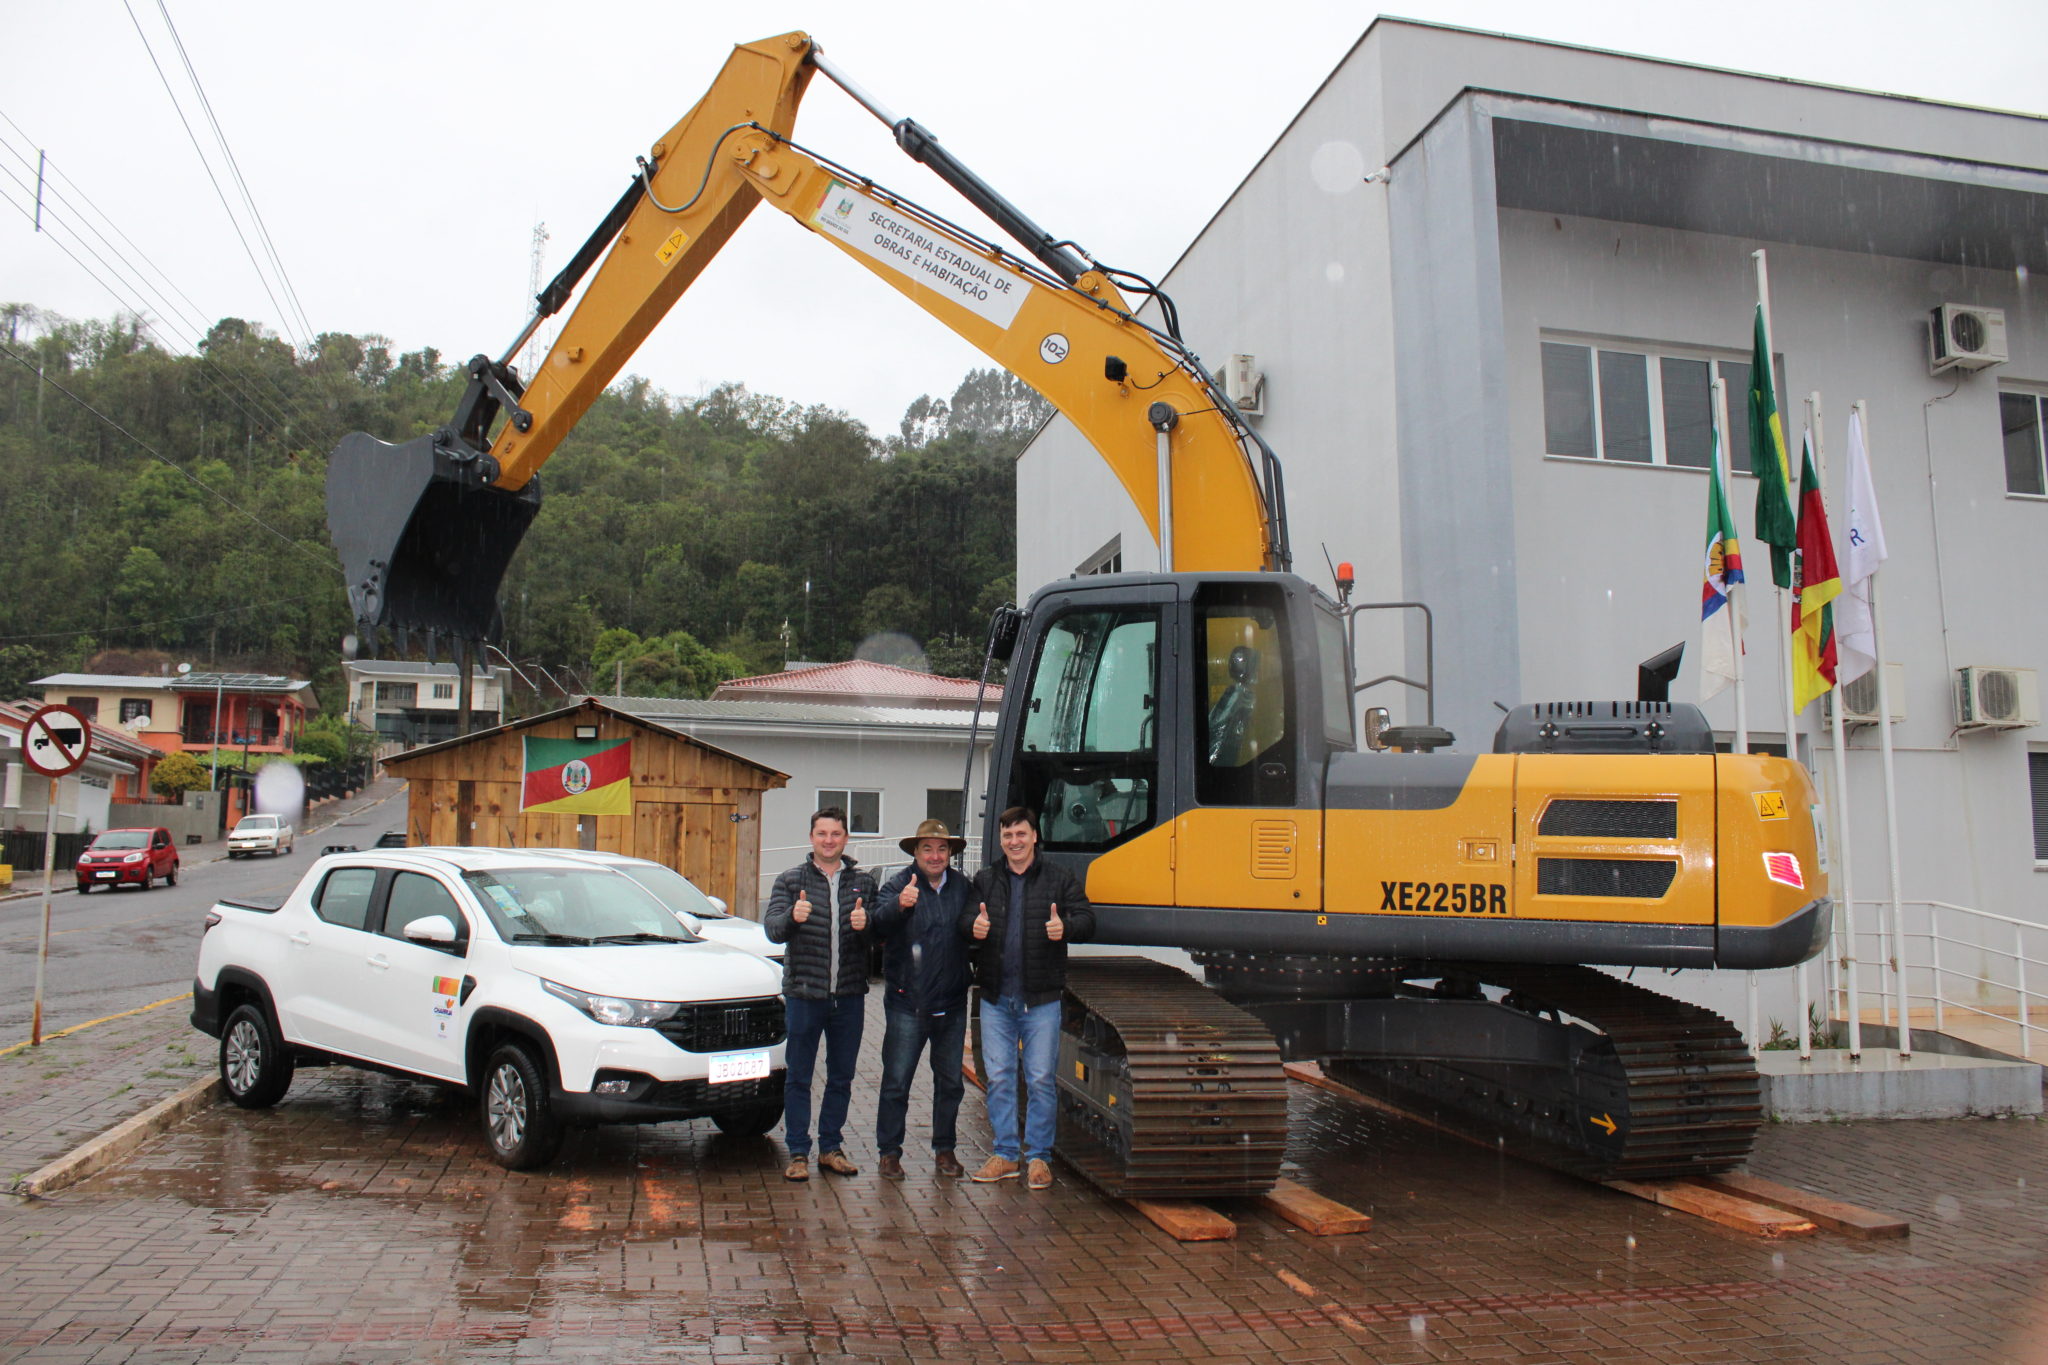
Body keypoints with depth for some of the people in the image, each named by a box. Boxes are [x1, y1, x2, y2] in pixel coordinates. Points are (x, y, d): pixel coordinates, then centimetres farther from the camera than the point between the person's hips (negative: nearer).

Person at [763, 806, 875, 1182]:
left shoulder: (863, 883, 8)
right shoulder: (791, 881, 2)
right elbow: (771, 929, -9)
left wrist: (864, 925, -18)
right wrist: (792, 917, -30)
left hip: (849, 996, 2)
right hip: (804, 993, -2)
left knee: (841, 1077, 11)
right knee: (799, 1077, 4)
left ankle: (831, 1147, 23)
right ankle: (798, 1152, 13)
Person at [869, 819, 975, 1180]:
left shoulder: (963, 887, 7)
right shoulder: (898, 885, -6)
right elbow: (878, 928, -24)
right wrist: (898, 905, -42)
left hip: (951, 1003, 4)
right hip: (907, 1003, -4)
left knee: (950, 1082, 12)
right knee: (896, 1081, 1)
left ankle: (944, 1150, 25)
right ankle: (890, 1152, 13)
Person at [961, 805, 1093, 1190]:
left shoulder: (1059, 879, 3)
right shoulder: (985, 880, 11)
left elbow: (1086, 921, 0)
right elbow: (967, 917, 5)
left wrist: (1065, 928, -22)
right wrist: (973, 925, -19)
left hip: (1041, 999, -2)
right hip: (996, 998, 2)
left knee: (1040, 1079, 2)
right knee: (998, 1077, 6)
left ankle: (1039, 1157, 14)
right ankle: (1005, 1155, 18)